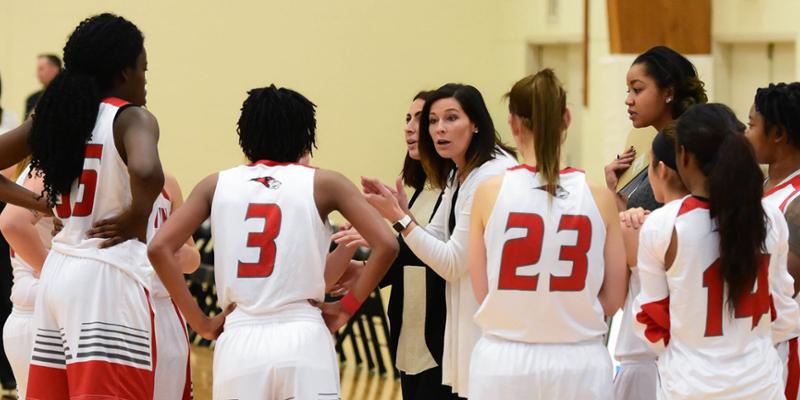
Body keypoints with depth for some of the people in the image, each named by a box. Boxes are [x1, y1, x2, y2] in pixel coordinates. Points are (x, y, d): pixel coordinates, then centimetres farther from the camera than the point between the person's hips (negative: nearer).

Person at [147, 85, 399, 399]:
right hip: (303, 339, -2)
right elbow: (386, 245, -3)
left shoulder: (218, 185, 11)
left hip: (239, 340, 2)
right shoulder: (323, 184, 5)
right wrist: (347, 307, 6)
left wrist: (200, 322, 7)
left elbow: (160, 248, 2)